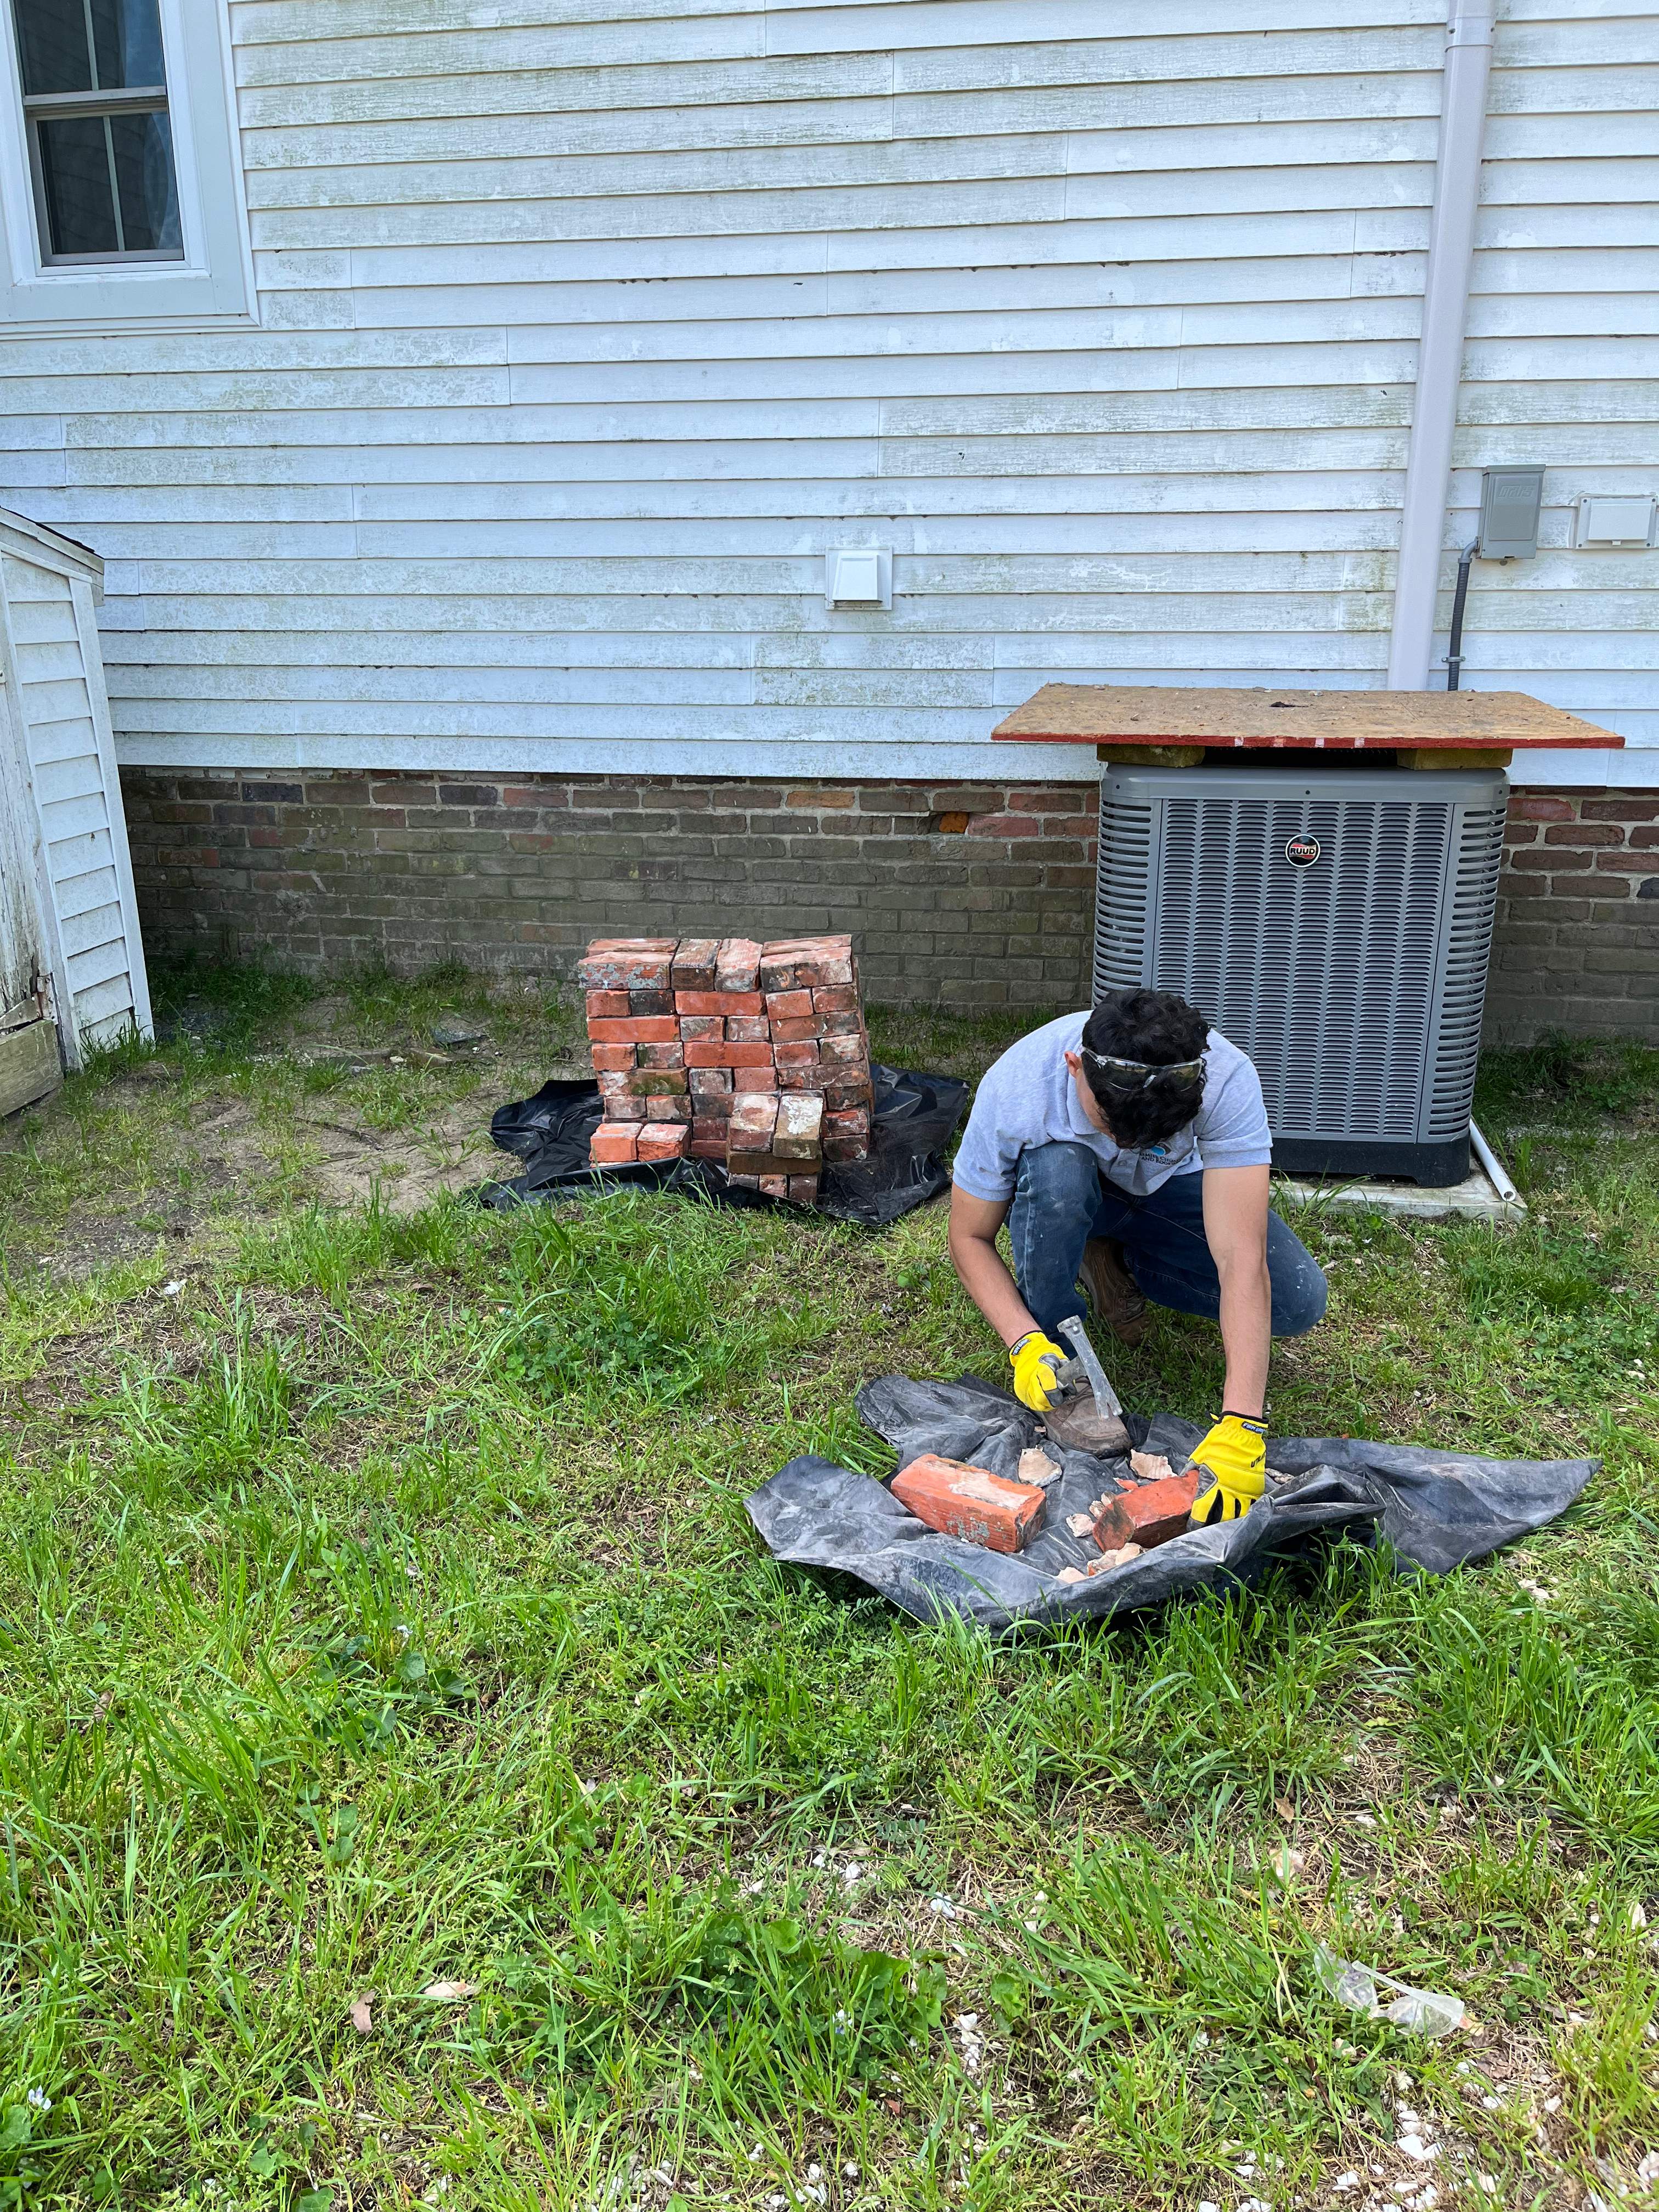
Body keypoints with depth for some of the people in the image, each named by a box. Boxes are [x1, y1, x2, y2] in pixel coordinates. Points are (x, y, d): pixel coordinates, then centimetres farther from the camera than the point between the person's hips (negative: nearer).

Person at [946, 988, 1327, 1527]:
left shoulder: (1225, 1080, -38)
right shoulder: (1015, 1090, -37)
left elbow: (1242, 1261, -43)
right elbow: (971, 1238, -22)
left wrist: (1241, 1426, -50)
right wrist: (1025, 1344, -37)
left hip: (1170, 1191, 1)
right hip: (1055, 1196, -1)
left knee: (1299, 1303, -20)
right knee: (1056, 1166, -38)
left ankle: (1117, 1265, 5)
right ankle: (1055, 1342, -13)